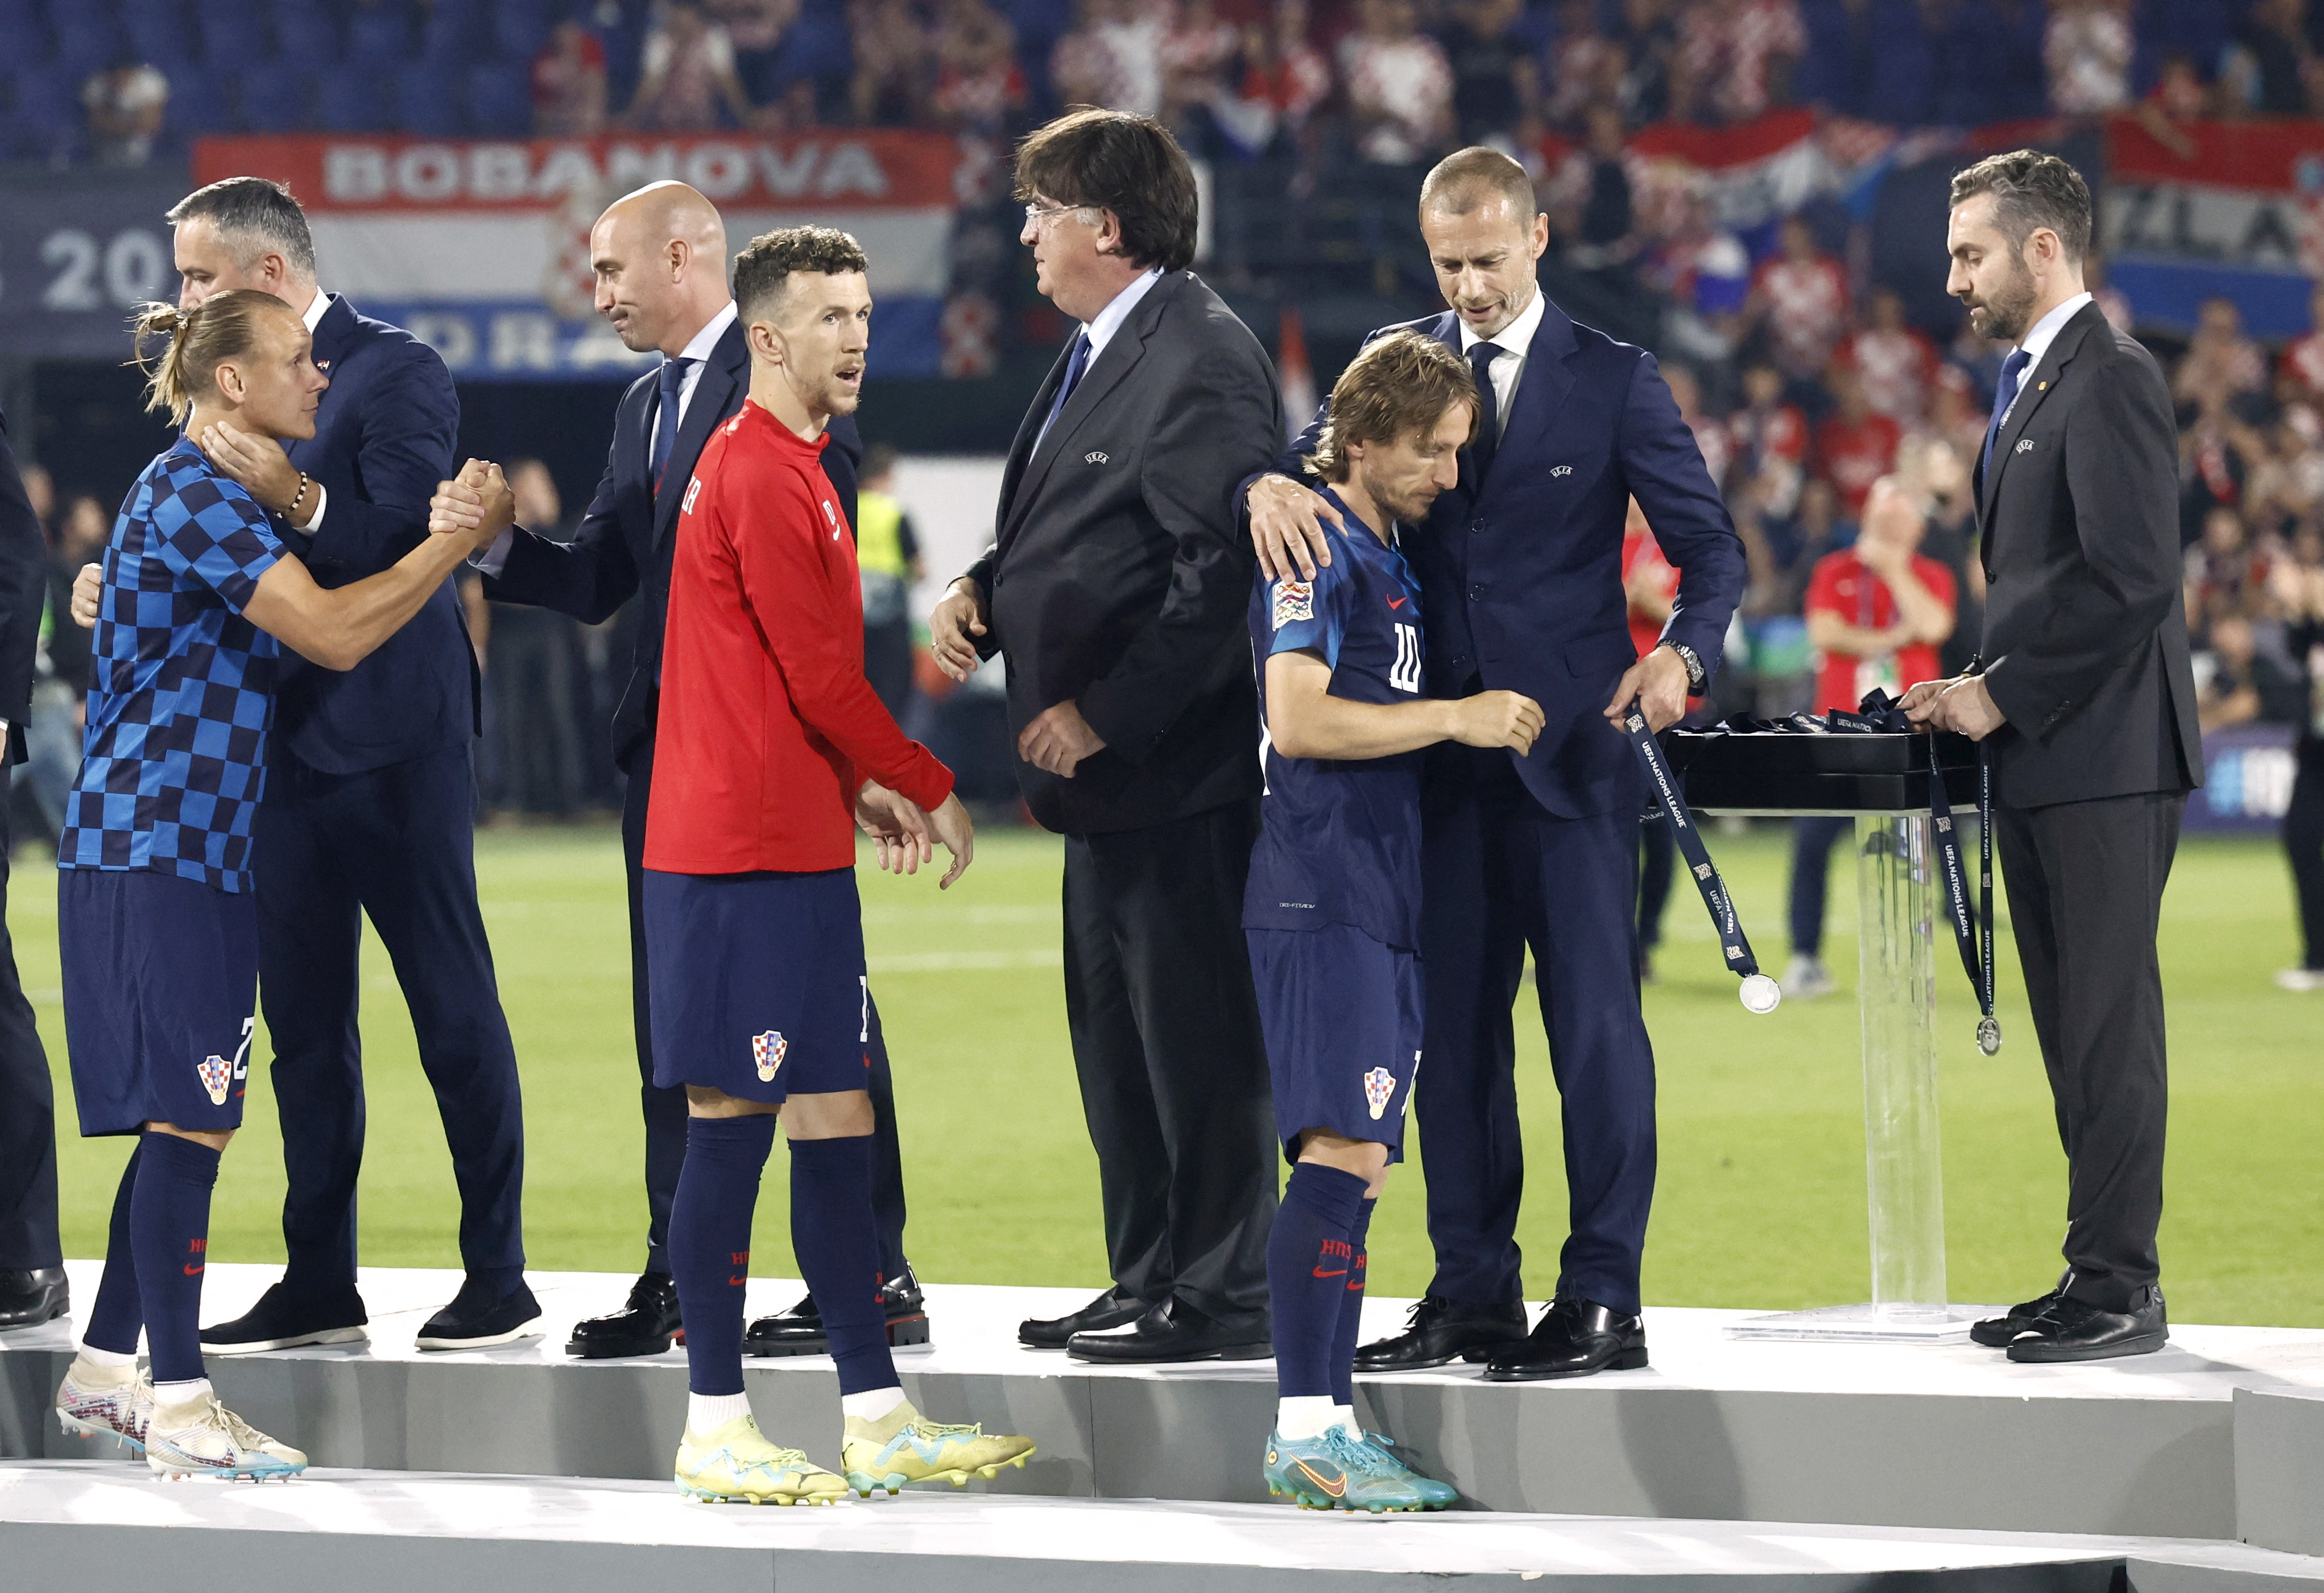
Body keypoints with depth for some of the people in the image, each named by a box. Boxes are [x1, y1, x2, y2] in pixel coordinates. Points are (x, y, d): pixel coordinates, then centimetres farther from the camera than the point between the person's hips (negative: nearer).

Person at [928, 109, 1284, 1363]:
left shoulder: (1202, 362, -17)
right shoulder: (1099, 353, 15)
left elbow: (1224, 569, -23)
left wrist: (1102, 715, -22)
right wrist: (977, 593, 4)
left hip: (1178, 765, -11)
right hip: (1102, 760, 11)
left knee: (1197, 1032, -4)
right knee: (1114, 1032, 15)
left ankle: (1222, 1296, 1)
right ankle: (1148, 1280, 24)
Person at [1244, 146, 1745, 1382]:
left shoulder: (1614, 382, 0)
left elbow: (1710, 545, 0)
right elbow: (1326, 453, 2)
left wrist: (1681, 651, -20)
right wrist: (1270, 485, -24)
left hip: (1571, 745, -4)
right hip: (1442, 747, 4)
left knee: (1594, 1018, -5)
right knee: (1452, 1025, 7)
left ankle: (1603, 1299, -2)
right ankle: (1473, 1294, 14)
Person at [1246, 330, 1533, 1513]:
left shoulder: (1384, 555, 21)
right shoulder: (1317, 545, -9)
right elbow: (1297, 717, -18)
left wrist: (1478, 726, 19)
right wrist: (1456, 719, -14)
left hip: (1380, 901, 10)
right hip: (1320, 895, -10)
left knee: (1354, 1162, 8)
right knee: (1341, 1152, -15)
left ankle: (1331, 1426, 8)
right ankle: (1305, 1430, -17)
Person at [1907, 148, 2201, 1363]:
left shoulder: (2109, 379, -12)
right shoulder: (2029, 386, 19)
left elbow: (2130, 579, -20)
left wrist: (2004, 694, -15)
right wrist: (1982, 689, 9)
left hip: (2105, 761, -10)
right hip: (2042, 763, 10)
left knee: (2107, 1024, -7)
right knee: (2073, 1033, 11)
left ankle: (2121, 1286, -5)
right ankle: (2098, 1275, 15)